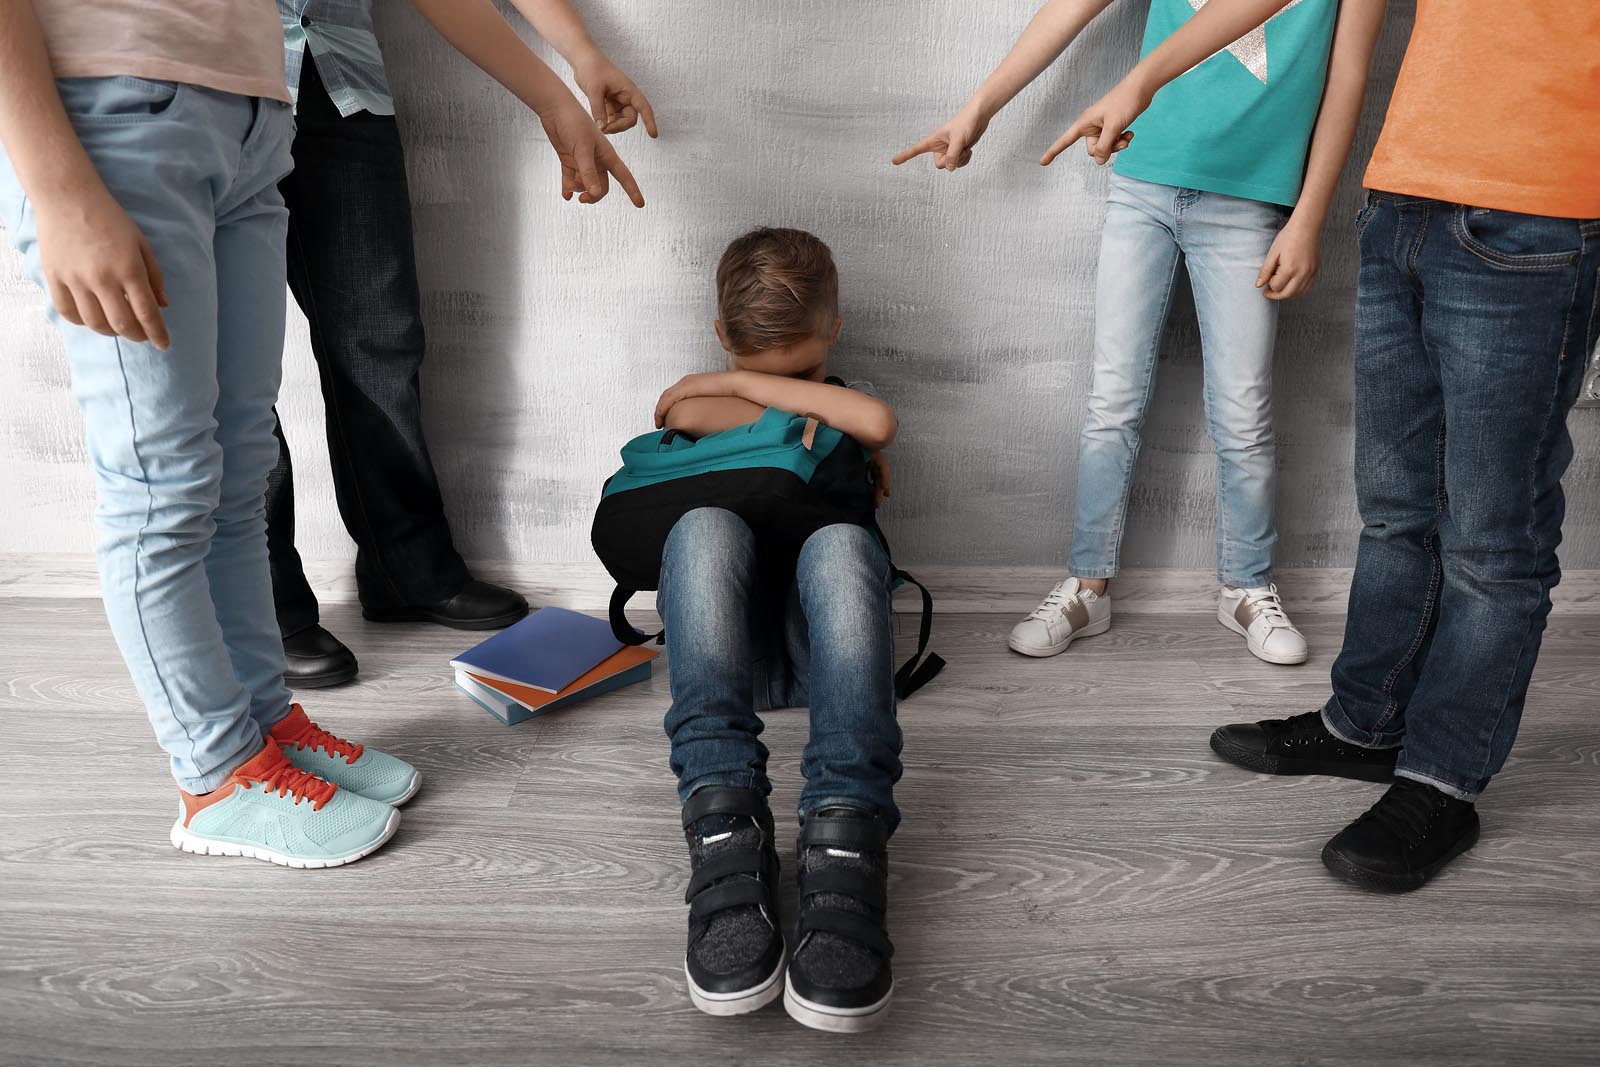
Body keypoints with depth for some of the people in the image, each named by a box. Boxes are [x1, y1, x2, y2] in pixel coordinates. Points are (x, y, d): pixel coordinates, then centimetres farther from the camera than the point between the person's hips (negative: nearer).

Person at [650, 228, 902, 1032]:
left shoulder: (843, 408, 23)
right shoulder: (697, 403, 26)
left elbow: (877, 422, -5)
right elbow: (686, 415, -2)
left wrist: (739, 385, 0)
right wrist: (806, 415, 1)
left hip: (818, 637, 0)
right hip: (729, 638, 1)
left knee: (839, 543, -34)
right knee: (705, 525, -32)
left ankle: (842, 845, -49)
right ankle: (725, 833, -47)